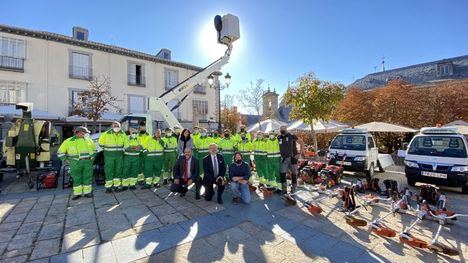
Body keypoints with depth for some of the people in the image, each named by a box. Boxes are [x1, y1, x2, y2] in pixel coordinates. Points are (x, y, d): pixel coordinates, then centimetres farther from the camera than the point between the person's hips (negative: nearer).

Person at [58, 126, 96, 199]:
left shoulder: (89, 140, 13)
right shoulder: (68, 141, 5)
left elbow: (94, 149, 25)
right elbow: (60, 152, 7)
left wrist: (92, 157, 13)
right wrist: (66, 160, -1)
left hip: (88, 162, 2)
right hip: (75, 163, -2)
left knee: (87, 178, 2)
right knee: (76, 179, 2)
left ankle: (87, 192, 10)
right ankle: (77, 193, 11)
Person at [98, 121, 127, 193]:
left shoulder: (123, 134, 3)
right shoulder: (106, 134, -8)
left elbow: (125, 143, 17)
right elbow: (100, 142, 4)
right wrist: (106, 149, 3)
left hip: (119, 155, 4)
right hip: (109, 155, -3)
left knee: (118, 171, 9)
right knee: (109, 171, 0)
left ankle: (117, 185, 20)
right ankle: (108, 187, 10)